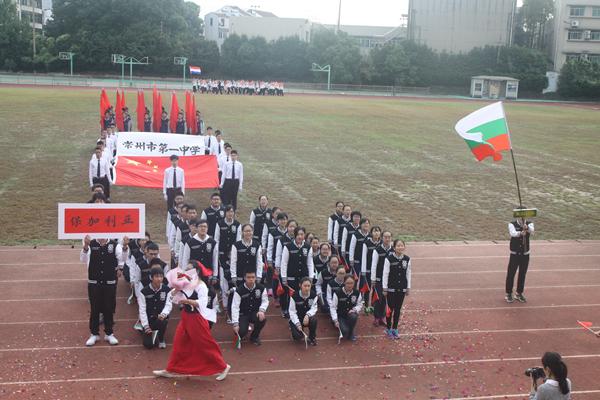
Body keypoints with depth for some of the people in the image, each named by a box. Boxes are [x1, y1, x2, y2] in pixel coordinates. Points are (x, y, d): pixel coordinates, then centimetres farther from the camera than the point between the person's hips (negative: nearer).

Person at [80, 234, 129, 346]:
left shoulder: (114, 245, -2)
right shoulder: (91, 244, -3)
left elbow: (122, 258, -14)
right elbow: (83, 259, -16)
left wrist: (125, 246, -32)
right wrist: (86, 246, -35)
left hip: (110, 282, 0)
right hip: (94, 282, 0)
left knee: (109, 308, 9)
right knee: (94, 309, 8)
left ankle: (109, 334, 23)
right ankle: (94, 334, 22)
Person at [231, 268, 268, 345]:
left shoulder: (261, 288, -7)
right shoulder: (239, 291, -15)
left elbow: (265, 301, 3)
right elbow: (235, 307, -15)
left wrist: (262, 310, -19)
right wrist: (235, 324, -21)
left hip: (255, 312, 2)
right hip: (243, 314, -2)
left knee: (262, 319, -32)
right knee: (241, 332, -24)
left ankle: (254, 336, 2)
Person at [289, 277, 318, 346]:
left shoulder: (313, 295, -7)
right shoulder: (295, 296, -16)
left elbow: (314, 309, -7)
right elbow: (292, 312, -12)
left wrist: (307, 315, -28)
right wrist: (297, 324, -22)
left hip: (307, 318, 3)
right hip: (296, 319, -3)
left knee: (313, 320, -33)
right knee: (298, 336, -26)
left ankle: (312, 337, -4)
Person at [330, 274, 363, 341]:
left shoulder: (357, 293, -2)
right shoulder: (337, 293, -10)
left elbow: (359, 305, 12)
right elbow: (333, 307, -5)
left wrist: (354, 309, -12)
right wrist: (335, 320, -13)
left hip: (351, 313, 2)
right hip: (340, 316, -2)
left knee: (353, 316, -36)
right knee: (344, 331, -29)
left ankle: (351, 332, -4)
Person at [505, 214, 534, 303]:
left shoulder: (529, 224, 2)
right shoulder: (512, 225, -3)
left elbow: (531, 230, -23)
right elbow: (513, 233, -25)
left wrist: (527, 227, -47)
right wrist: (520, 233, -48)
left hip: (525, 254, 2)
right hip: (514, 254, -2)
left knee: (522, 275, 10)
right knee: (511, 274, 0)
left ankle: (519, 293, 25)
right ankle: (508, 294, 14)